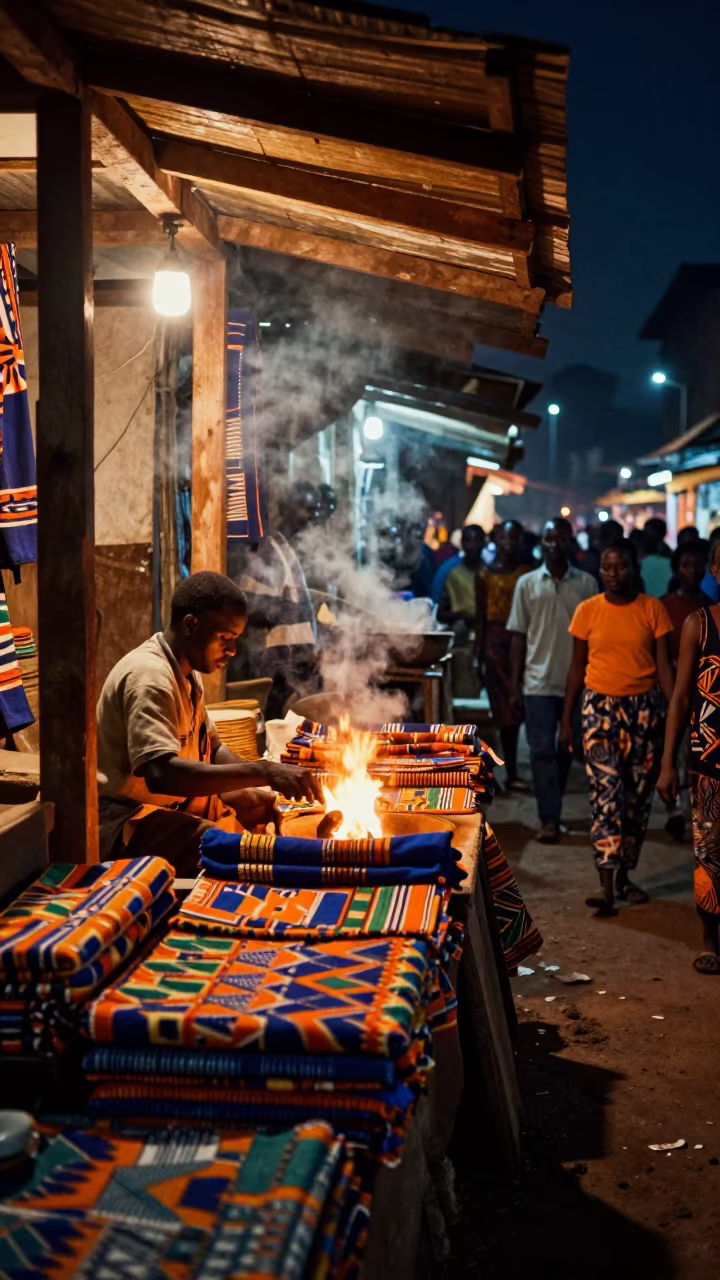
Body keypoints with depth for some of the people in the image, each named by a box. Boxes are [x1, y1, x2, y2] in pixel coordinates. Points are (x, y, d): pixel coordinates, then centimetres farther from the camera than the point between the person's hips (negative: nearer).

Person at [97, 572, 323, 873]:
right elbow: (160, 773, -34)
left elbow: (213, 749, 18)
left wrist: (274, 776, -3)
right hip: (129, 818, -11)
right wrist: (262, 772, -36)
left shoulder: (188, 674, 11)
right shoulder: (149, 675, -21)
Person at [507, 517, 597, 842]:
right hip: (538, 681, -1)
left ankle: (551, 807, 26)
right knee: (542, 751, -4)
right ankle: (550, 819, -2)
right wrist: (515, 683, 0)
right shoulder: (527, 583, 2)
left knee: (567, 749, 11)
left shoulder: (587, 583, 2)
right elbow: (518, 636, 3)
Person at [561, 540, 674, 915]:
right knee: (606, 789, -12)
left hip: (644, 707, 1)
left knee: (638, 793, 6)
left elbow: (664, 665, 0)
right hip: (600, 706, -1)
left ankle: (624, 874, 21)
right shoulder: (588, 610, 1)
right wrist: (567, 719, 6)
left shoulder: (653, 610, 0)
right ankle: (607, 883, -14)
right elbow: (577, 667, 7)